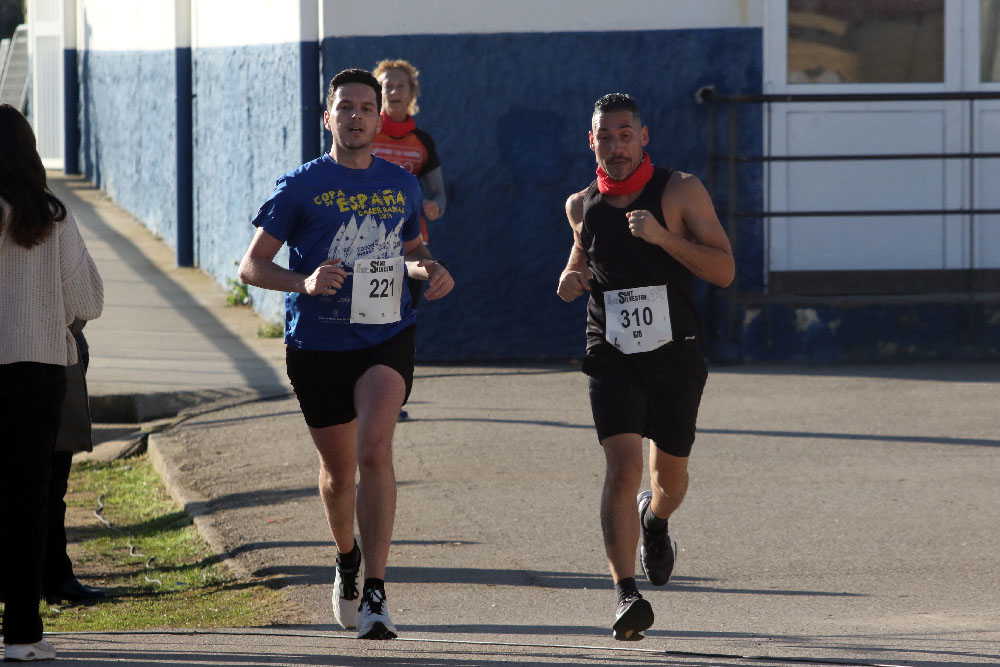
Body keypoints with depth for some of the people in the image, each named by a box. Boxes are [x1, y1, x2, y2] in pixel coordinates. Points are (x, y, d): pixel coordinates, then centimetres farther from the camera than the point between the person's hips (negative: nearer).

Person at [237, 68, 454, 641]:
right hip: (317, 344, 0)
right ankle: (348, 559, 45)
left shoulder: (402, 185, 9)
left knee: (375, 448, -22)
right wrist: (304, 282, -20)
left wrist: (430, 270, 3)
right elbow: (252, 266, -1)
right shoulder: (301, 187, -1)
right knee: (339, 470, 11)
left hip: (387, 338, 0)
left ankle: (375, 594, -25)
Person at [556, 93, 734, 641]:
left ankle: (655, 520, 52)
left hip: (675, 355, 0)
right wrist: (572, 278, 2)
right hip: (612, 355, 0)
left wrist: (663, 236, -22)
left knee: (670, 472, 15)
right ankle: (626, 595, -24)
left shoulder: (681, 192, -6)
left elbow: (724, 270, -11)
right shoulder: (582, 206, 4)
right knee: (622, 467, -19)